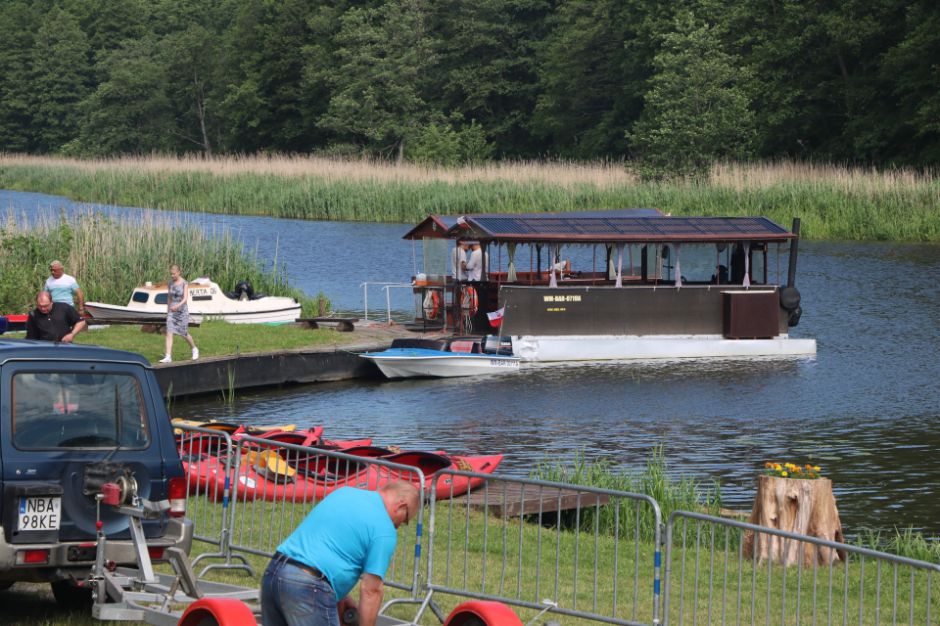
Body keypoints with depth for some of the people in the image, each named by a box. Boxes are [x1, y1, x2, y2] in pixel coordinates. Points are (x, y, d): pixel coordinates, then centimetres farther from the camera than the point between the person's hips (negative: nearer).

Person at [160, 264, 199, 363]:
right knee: (169, 333, -10)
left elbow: (185, 298, -18)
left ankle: (194, 349, 34)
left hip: (182, 310, -3)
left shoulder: (184, 284, -8)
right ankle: (168, 357, -13)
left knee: (184, 334, 7)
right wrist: (168, 312, 17)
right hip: (172, 311, 3)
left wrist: (178, 305, -36)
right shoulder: (170, 284, 4)